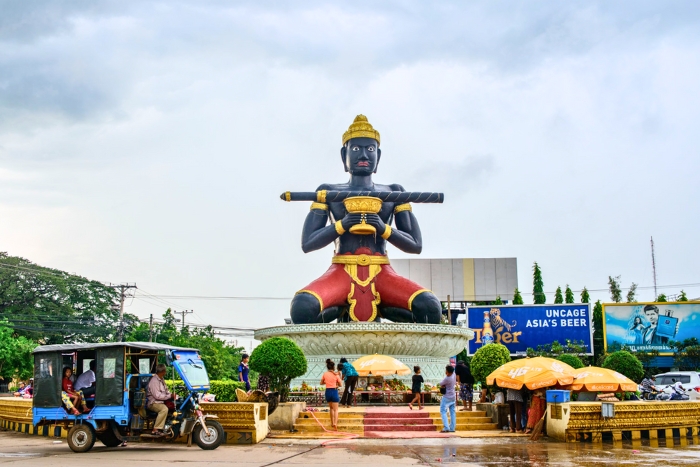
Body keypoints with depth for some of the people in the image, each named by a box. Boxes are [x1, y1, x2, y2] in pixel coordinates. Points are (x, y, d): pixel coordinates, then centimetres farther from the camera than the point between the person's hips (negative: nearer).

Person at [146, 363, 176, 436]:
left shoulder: (162, 380, 16)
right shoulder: (154, 381, -17)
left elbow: (166, 391, 23)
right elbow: (157, 396, -23)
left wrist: (172, 395, 2)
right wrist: (169, 396, -19)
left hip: (161, 402, 10)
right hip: (153, 403, -10)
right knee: (164, 409, -37)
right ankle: (156, 430, -35)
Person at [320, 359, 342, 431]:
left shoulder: (325, 374, 1)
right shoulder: (336, 375, -5)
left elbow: (321, 383, 12)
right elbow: (340, 384, 2)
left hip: (328, 391, 3)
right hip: (334, 391, -3)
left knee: (331, 408, 23)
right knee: (335, 409, 0)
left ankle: (332, 423, 27)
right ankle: (335, 423, -19)